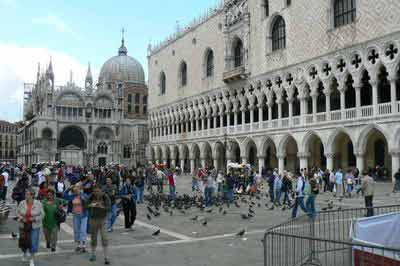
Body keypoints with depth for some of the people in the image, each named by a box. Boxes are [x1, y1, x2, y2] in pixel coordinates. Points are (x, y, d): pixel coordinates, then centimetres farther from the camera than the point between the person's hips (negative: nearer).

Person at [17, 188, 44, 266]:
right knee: (23, 242, 11)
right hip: (23, 226, 2)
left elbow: (42, 215, -4)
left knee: (33, 243, -3)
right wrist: (21, 218, -14)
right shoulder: (22, 203, -5)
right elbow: (18, 213, 5)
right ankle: (25, 253, 45)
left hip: (34, 226, -2)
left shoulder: (38, 204, -10)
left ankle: (32, 259, 16)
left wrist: (34, 219, -19)